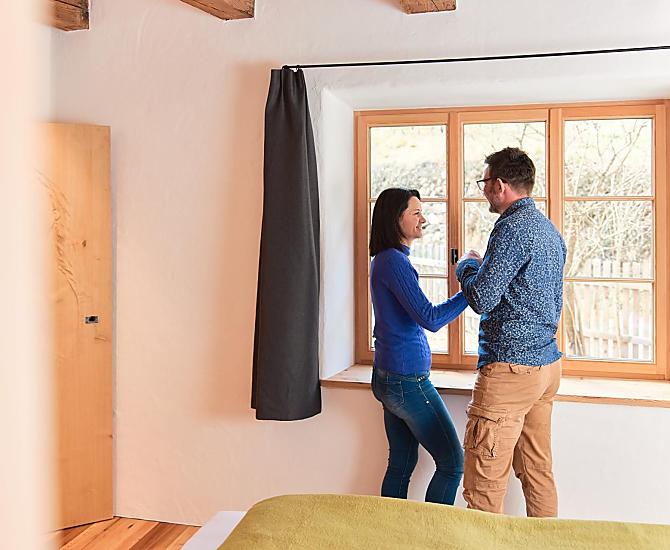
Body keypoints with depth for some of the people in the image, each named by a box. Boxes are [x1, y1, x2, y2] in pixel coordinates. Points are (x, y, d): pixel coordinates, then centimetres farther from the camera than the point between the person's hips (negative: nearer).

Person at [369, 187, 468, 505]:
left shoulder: (385, 259, 13)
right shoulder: (394, 261, -18)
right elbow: (430, 319, -25)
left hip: (389, 376, 10)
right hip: (407, 379, -10)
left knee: (402, 462, 15)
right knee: (452, 462, -1)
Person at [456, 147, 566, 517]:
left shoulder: (512, 227, -15)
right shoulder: (550, 230, 15)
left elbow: (481, 299, -18)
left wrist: (467, 268, 0)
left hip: (510, 367, -10)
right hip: (548, 363, 10)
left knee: (484, 484, -4)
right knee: (538, 470, 17)